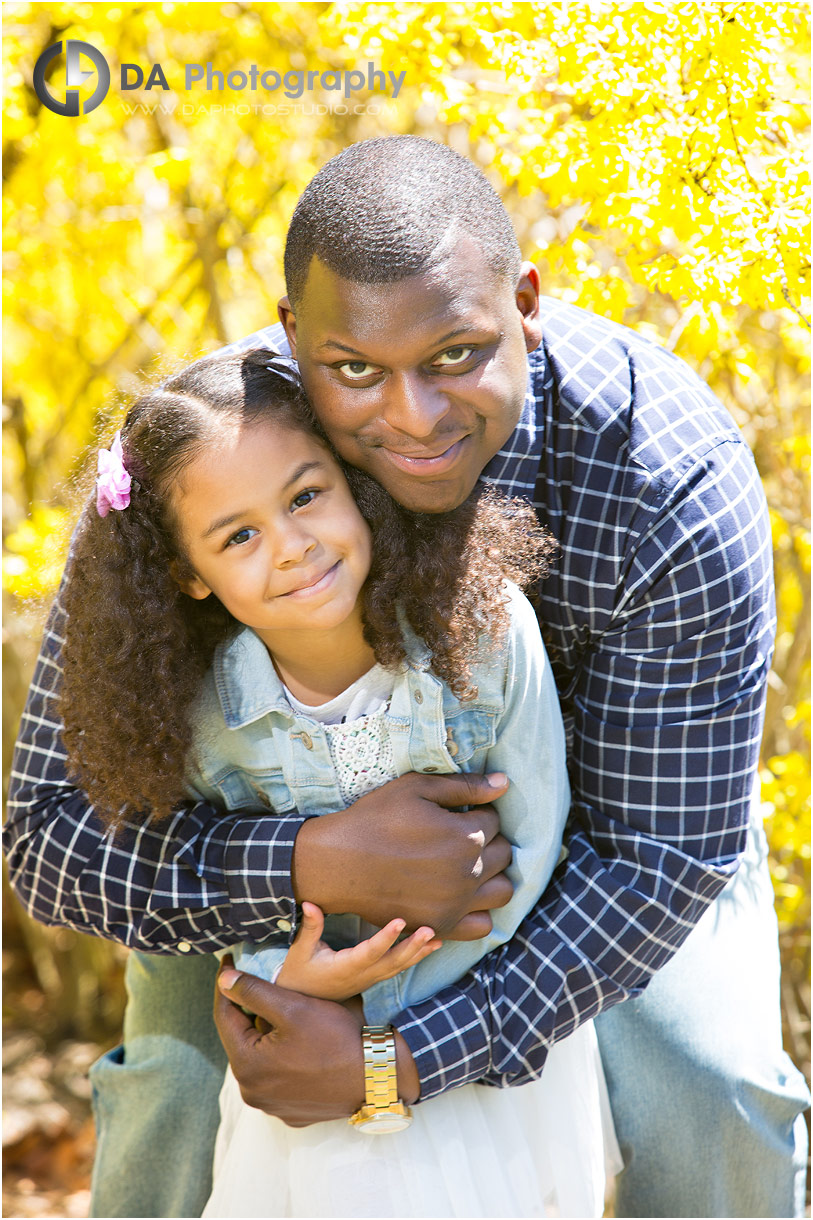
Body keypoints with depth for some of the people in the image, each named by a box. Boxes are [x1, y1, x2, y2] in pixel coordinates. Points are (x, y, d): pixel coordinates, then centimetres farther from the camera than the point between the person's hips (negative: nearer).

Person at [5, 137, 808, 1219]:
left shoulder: (672, 487, -40)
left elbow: (662, 853, -32)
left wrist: (394, 1065, -38)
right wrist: (322, 866, -50)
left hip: (602, 755, 0)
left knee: (710, 1091, -14)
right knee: (179, 1077, -12)